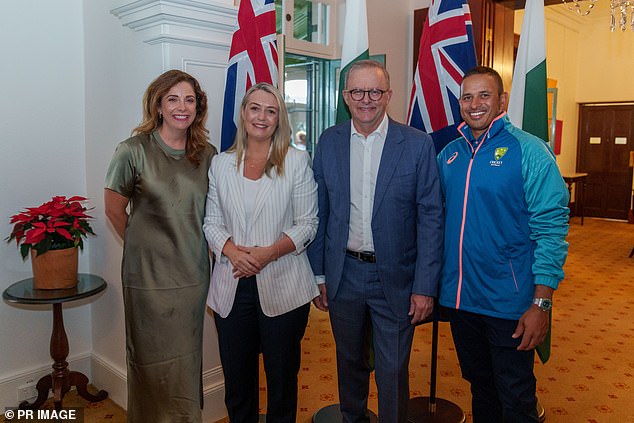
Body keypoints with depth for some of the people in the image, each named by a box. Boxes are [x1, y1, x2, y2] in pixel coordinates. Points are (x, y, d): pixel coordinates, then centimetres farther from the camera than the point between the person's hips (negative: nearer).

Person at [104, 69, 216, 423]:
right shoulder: (133, 151, -9)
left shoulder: (207, 155, 3)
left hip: (194, 274, 4)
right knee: (154, 364, 11)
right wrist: (145, 245, 5)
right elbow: (115, 210, -1)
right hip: (150, 277, -3)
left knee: (188, 362, 17)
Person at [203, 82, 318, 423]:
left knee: (282, 375, 11)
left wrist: (269, 253, -17)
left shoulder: (297, 161, 0)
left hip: (282, 286, -2)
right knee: (237, 378, 14)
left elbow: (307, 224, -3)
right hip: (232, 286, 3)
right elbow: (212, 223, 7)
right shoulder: (220, 164, 8)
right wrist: (232, 251, -13)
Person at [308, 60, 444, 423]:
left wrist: (425, 286, -10)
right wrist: (319, 273, 4)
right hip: (343, 275, 3)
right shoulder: (329, 142, 2)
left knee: (393, 373, 8)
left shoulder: (418, 144, -7)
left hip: (395, 279, -3)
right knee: (350, 364, 21)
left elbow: (431, 218, -8)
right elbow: (320, 212, 5)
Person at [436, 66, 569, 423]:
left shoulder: (528, 150, -10)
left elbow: (552, 229, -13)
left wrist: (541, 304, -17)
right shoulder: (449, 153, 5)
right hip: (460, 298, 5)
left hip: (509, 302, -5)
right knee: (479, 385, 23)